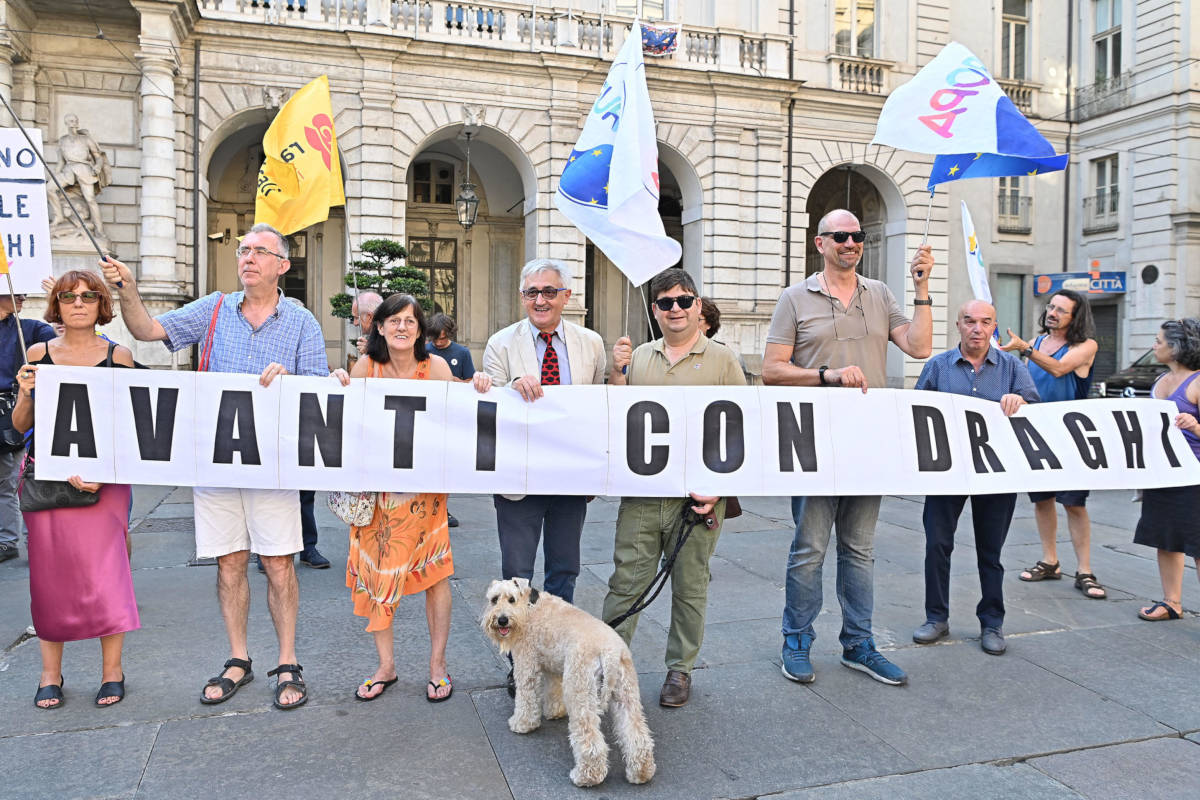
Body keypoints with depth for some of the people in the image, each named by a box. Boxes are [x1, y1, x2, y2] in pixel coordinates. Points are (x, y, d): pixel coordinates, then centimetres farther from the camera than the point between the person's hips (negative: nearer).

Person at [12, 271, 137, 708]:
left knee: (102, 563, -6)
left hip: (104, 476, -2)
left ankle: (112, 668, 6)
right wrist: (26, 394, -9)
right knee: (49, 568, 4)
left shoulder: (119, 356, 3)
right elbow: (21, 425, 11)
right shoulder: (39, 354, 9)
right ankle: (50, 673, 17)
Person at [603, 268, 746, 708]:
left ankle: (680, 669, 27)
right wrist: (618, 374, -4)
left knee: (690, 588, 11)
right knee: (625, 583, 6)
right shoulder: (638, 357, 10)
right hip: (641, 495, 2)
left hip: (696, 500, -2)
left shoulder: (722, 359, 1)